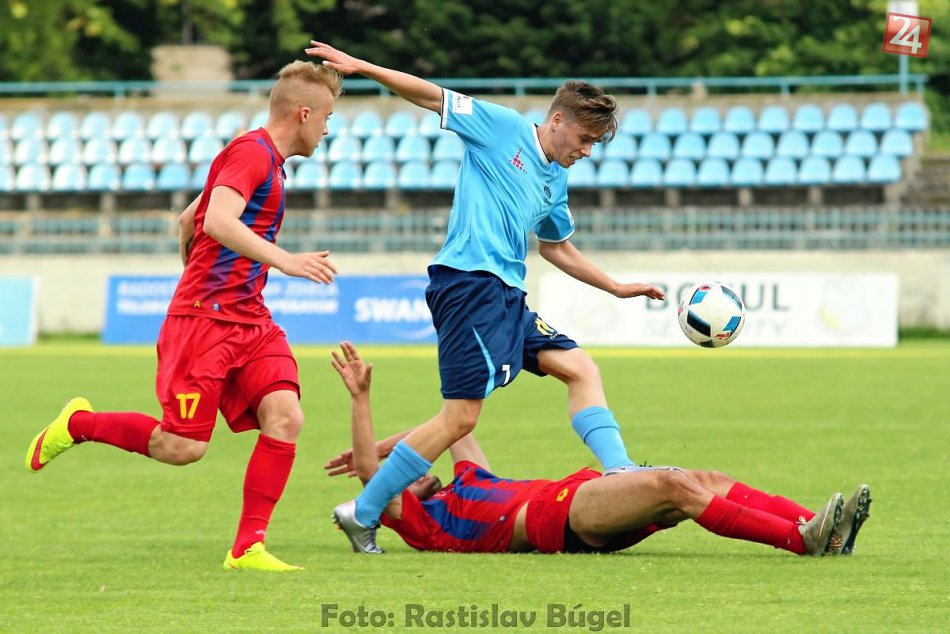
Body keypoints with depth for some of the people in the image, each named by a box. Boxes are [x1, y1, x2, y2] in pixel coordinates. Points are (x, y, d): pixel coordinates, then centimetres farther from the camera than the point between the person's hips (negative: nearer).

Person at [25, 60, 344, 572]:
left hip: (249, 320, 9)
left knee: (285, 416, -12)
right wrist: (284, 260, -34)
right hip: (204, 318, -9)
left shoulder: (268, 161, 21)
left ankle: (247, 548, -11)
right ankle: (78, 424, 15)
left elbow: (187, 222, 31)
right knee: (183, 447, -9)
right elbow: (217, 222, -28)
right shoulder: (251, 153, -10)